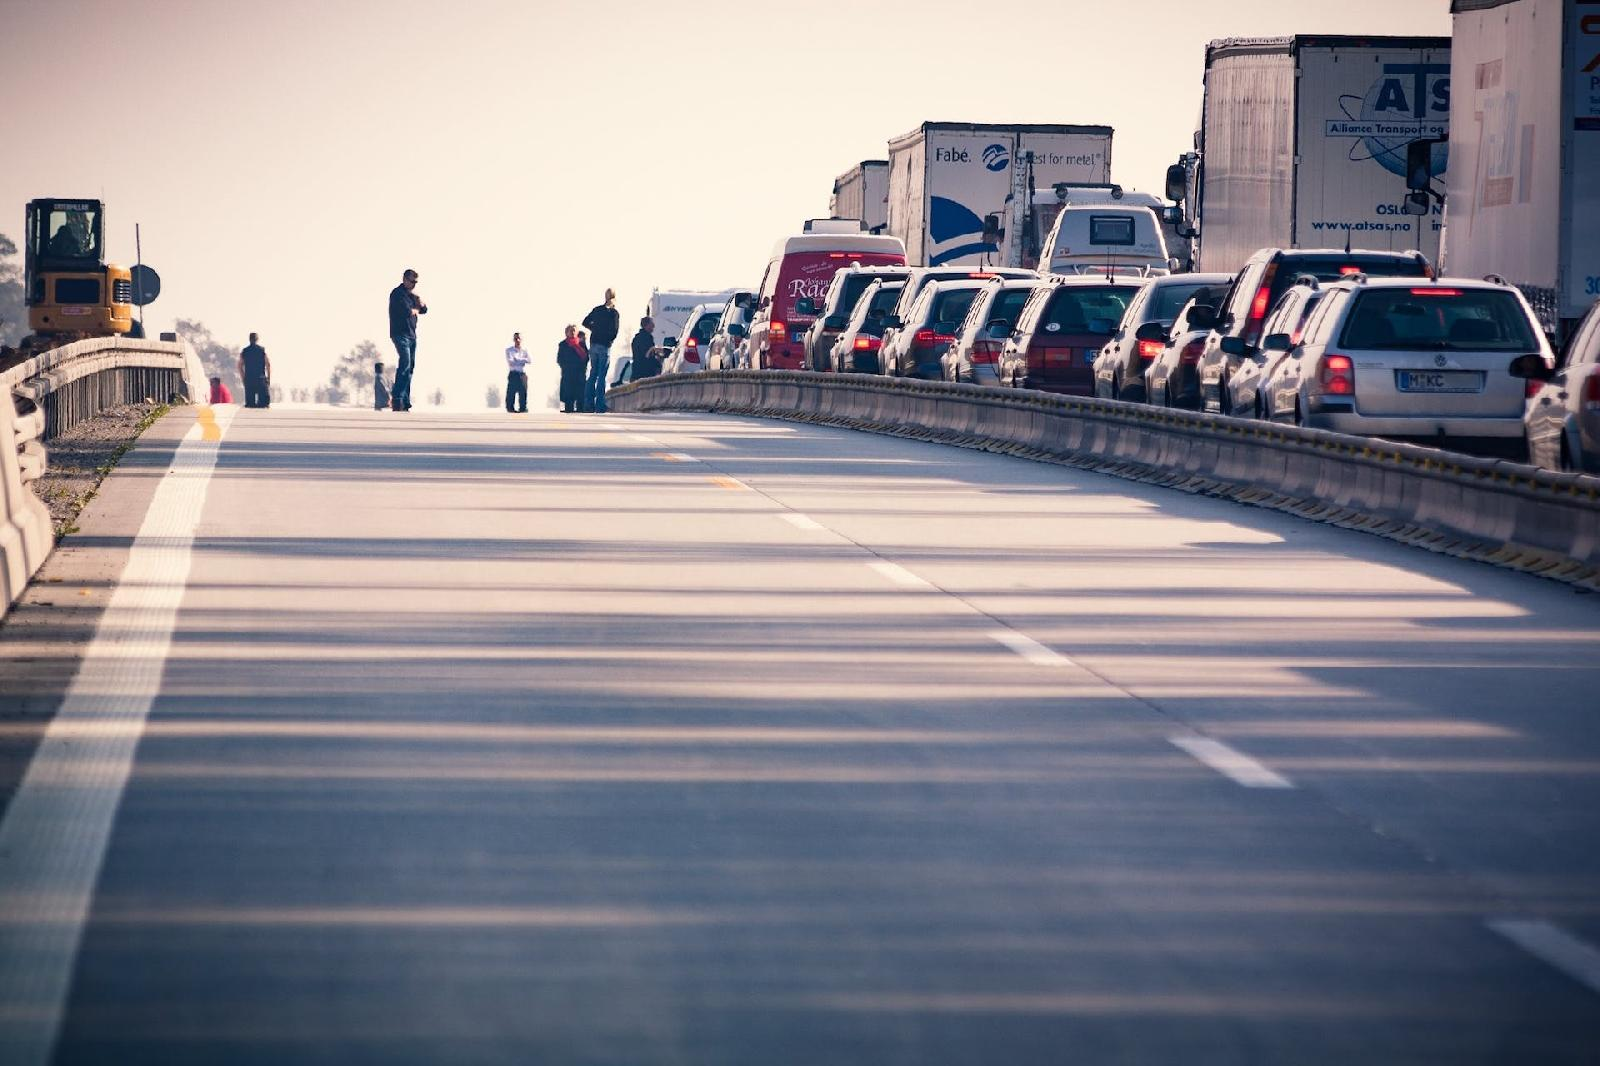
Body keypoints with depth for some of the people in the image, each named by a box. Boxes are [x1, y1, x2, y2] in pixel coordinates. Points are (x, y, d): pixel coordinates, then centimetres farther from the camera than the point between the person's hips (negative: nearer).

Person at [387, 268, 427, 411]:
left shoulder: (411, 294, 20)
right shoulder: (398, 293, -7)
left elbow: (424, 309, 17)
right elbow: (406, 311, -18)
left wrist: (418, 298, 0)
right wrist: (415, 310, 3)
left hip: (411, 335, 9)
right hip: (401, 334, -9)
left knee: (410, 367, 5)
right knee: (405, 363, -20)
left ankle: (405, 401, 5)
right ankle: (396, 397, -24)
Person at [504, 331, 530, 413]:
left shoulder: (524, 350, 11)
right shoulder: (509, 350, 5)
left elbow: (529, 360, -5)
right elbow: (510, 362, -7)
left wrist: (517, 359, -9)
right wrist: (522, 361, -4)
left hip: (522, 374, 2)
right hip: (513, 374, -2)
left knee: (523, 391, -4)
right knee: (511, 391, -6)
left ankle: (523, 408, -1)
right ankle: (510, 408, -1)